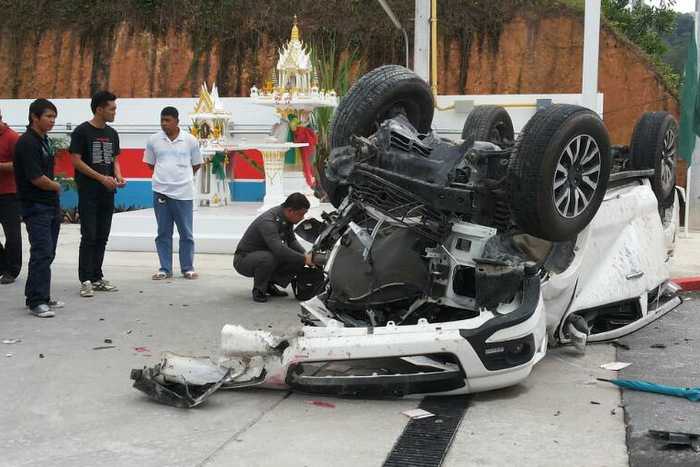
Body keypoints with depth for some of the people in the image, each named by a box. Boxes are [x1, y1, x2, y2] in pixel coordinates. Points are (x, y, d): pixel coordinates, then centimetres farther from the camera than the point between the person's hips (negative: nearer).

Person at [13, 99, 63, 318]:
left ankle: (41, 296, 22)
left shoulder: (44, 140, 14)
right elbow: (36, 178, -19)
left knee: (47, 253, 13)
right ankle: (37, 302, -7)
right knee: (42, 253, -11)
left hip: (51, 205, 9)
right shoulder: (27, 143, -15)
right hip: (35, 207, -9)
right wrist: (56, 187, -3)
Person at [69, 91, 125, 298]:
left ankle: (97, 278, 15)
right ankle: (86, 280, -3)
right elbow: (76, 161, -11)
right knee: (89, 237, -7)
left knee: (102, 237, 8)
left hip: (107, 192, 6)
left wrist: (119, 177, -2)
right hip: (88, 193, -6)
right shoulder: (82, 131, -7)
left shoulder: (112, 133, 12)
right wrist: (102, 178, -16)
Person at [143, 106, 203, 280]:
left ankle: (188, 268, 15)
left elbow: (196, 164, 10)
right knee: (163, 233, 7)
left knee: (186, 233, 4)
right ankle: (165, 269, 15)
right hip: (161, 192, 1)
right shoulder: (153, 140, 3)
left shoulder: (190, 140, -1)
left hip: (184, 193, -1)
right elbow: (150, 163, 15)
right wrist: (164, 176, 11)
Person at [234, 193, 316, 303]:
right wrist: (304, 259, -38)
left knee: (298, 261, -9)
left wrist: (305, 254, -10)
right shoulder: (268, 222, -31)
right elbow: (278, 249, -43)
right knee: (268, 258, -39)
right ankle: (258, 289, -14)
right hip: (244, 260, -8)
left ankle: (269, 284, 7)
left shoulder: (286, 218, -5)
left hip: (265, 254, 8)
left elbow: (291, 241, 8)